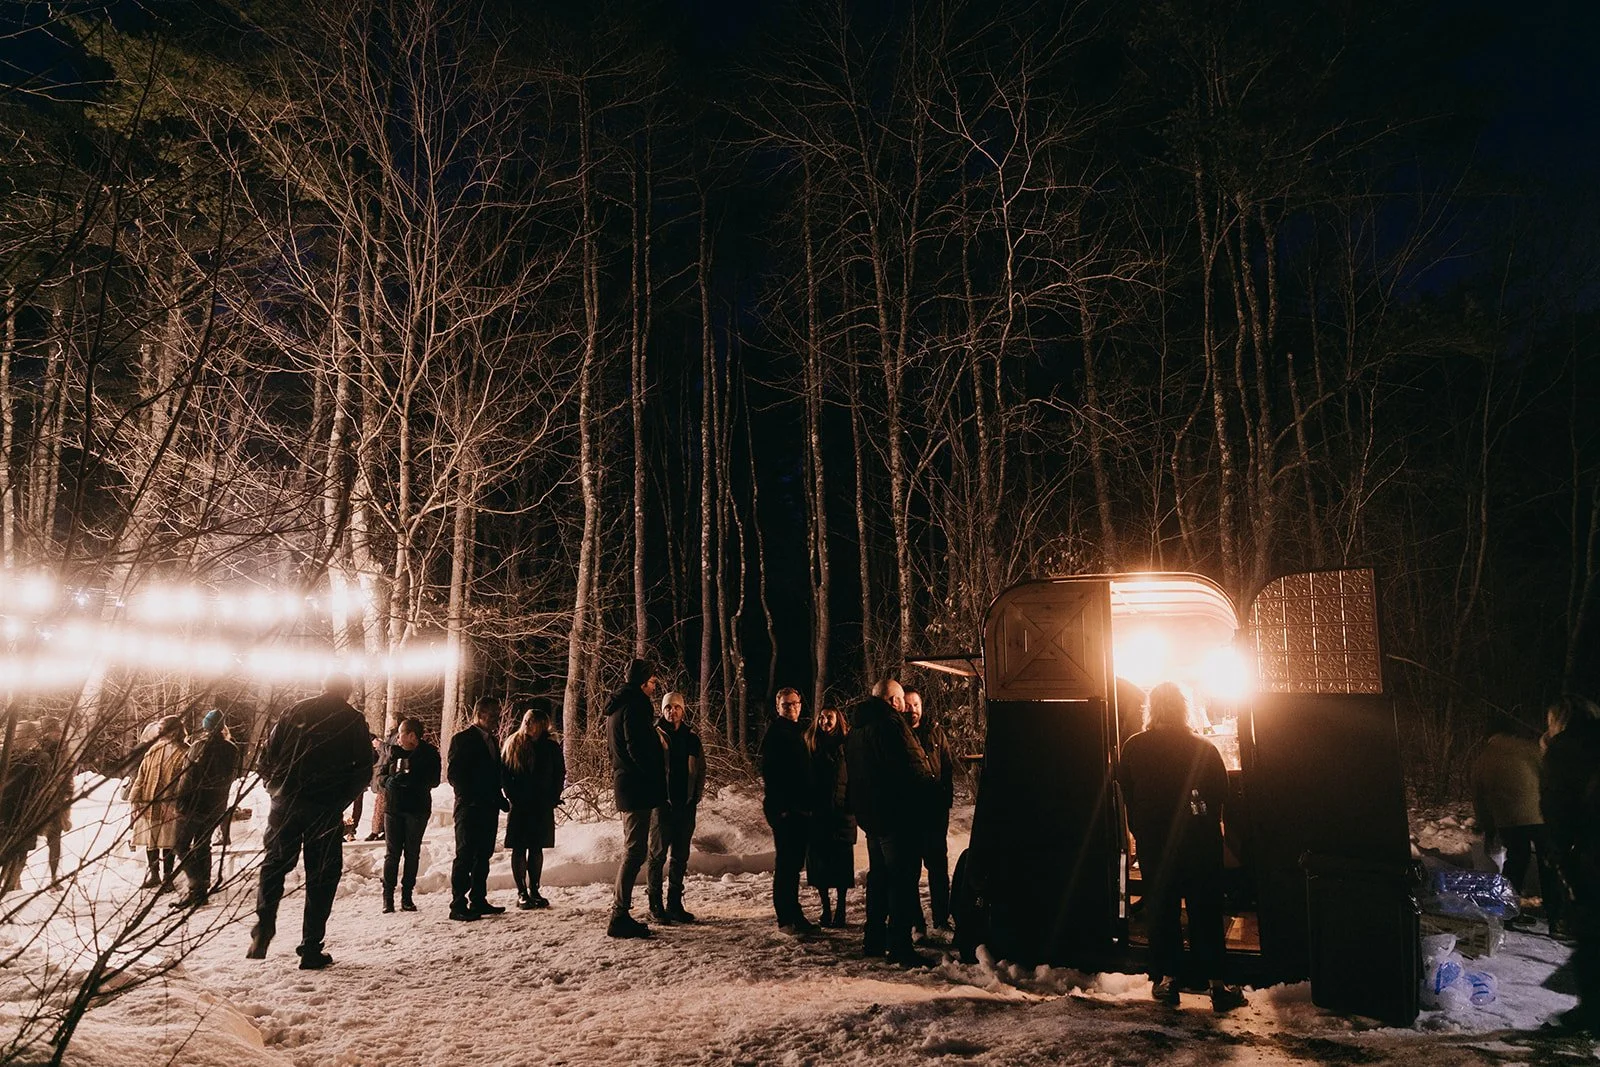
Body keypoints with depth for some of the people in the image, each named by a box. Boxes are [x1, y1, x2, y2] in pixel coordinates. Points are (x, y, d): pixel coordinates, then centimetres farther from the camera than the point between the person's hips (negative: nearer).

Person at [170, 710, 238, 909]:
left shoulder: (201, 745, -16)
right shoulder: (231, 749, 4)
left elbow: (190, 776, -17)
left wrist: (181, 802, -10)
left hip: (195, 805, -6)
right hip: (216, 807, 7)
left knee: (182, 846, 1)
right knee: (203, 846, 16)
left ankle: (197, 886, -9)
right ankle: (204, 887, 18)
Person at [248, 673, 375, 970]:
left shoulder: (295, 712, 9)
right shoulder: (353, 721, 3)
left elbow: (266, 758, 7)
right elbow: (364, 771, -1)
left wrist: (277, 789, 17)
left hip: (286, 804, 2)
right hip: (326, 810, -2)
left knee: (273, 865, 17)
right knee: (321, 877, 5)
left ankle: (263, 929, -1)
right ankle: (311, 950, 5)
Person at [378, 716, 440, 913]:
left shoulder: (429, 754, -3)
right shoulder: (392, 750, 6)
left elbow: (433, 780, -11)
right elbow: (380, 775, 9)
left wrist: (409, 779, -24)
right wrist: (389, 781, -14)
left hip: (417, 809, -2)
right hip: (393, 807, 2)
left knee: (412, 853, 6)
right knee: (392, 853, 2)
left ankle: (407, 896, 14)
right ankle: (388, 897, 6)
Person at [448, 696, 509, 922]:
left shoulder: (492, 740, 17)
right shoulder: (462, 739, -6)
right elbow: (453, 773, -11)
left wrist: (500, 800, 9)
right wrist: (470, 798, -15)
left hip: (489, 808, 8)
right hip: (469, 808, -7)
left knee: (483, 856, 11)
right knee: (465, 856, -6)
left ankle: (478, 901, 17)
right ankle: (458, 905, -4)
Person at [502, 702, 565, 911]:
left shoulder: (551, 747, 4)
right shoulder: (513, 744, 0)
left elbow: (560, 774, 9)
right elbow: (504, 774, 0)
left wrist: (553, 798, 0)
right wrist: (513, 797, -8)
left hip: (542, 806, 2)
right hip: (519, 807, -2)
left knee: (537, 849, 8)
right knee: (519, 849, 0)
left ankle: (534, 890, 16)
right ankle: (521, 892, 5)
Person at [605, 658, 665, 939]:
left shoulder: (616, 707, 18)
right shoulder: (635, 706, -13)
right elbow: (637, 748, -21)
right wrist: (656, 777, -11)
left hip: (624, 786, 11)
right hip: (637, 788, -11)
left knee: (632, 850, 17)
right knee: (635, 852, -8)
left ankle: (620, 909, 21)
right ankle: (619, 917, -8)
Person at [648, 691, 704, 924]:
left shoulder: (692, 738, 11)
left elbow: (701, 769, 14)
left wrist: (697, 796, 4)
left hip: (686, 804, 5)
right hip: (662, 803, -4)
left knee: (681, 856, 9)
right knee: (659, 853, -2)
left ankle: (675, 904, 18)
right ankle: (655, 904, 6)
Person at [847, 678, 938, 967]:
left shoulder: (855, 729, 14)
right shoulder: (890, 723, -16)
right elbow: (914, 767, -19)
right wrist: (930, 784, -3)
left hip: (870, 815, 9)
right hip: (898, 815, -9)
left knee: (878, 876, 18)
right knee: (903, 880, -5)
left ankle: (874, 939, 24)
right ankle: (899, 945, -6)